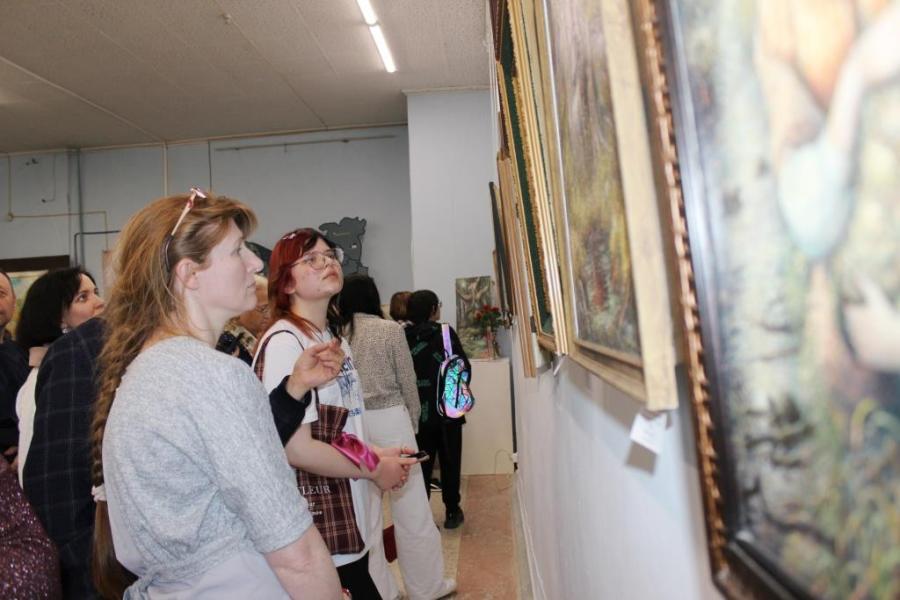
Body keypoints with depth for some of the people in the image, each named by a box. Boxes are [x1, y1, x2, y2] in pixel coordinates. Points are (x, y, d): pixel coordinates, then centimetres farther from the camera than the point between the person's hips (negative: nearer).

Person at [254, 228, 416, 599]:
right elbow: (296, 448, -23)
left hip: (352, 512, 8)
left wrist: (376, 453, 3)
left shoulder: (335, 338, 9)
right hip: (319, 522, -8)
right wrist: (374, 469, -12)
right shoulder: (283, 343, -19)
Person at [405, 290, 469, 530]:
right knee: (450, 463, 11)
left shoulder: (404, 337, -5)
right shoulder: (445, 333, -10)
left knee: (422, 464, 12)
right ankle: (452, 512, 20)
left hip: (418, 412, 2)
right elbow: (463, 367, -7)